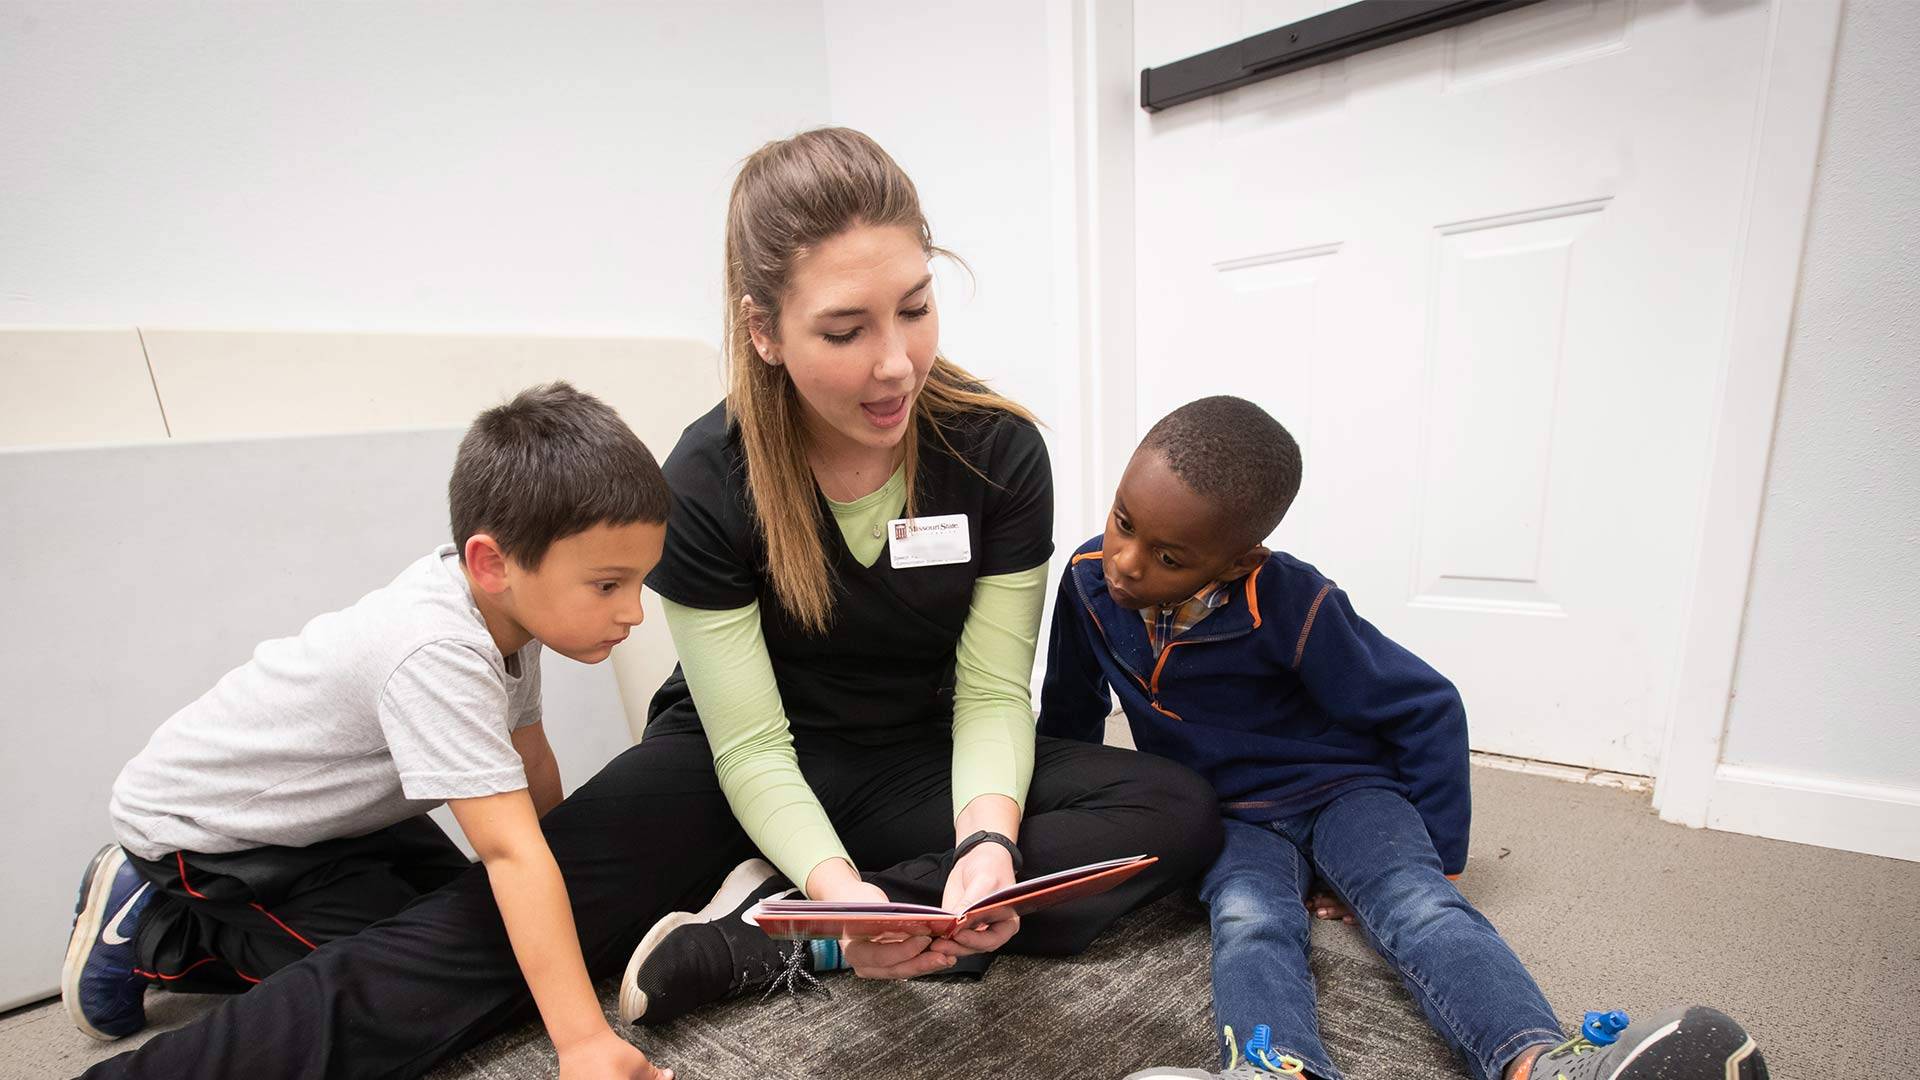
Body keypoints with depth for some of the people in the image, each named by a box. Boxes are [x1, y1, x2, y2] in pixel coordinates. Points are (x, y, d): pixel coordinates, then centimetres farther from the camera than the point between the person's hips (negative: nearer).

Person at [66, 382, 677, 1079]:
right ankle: (153, 930, 7)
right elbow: (508, 851, -43)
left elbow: (529, 761, -2)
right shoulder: (438, 654, -41)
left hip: (325, 805, 8)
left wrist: (567, 874, 8)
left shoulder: (502, 600, -14)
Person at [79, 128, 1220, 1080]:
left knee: (1180, 812, -21)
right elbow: (752, 743, -17)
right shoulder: (708, 479, -18)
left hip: (921, 764, 2)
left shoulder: (999, 452, -15)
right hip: (748, 769, -1)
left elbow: (991, 693, -11)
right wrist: (839, 889, -33)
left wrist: (990, 835, -30)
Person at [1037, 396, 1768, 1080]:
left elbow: (1426, 709, -11)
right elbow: (1069, 714, 6)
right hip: (1229, 819, 1)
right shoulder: (1089, 581, -14)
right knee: (1248, 915, -31)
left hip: (1338, 790, -1)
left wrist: (1432, 857, -8)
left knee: (1413, 904, -32)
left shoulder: (1287, 605, -23)